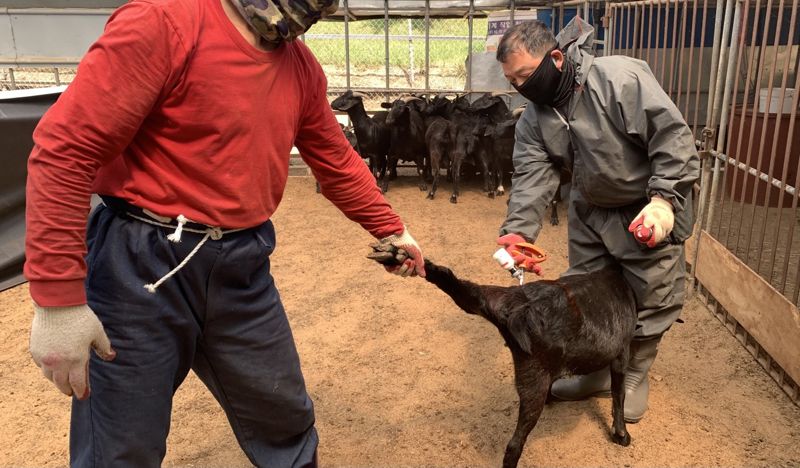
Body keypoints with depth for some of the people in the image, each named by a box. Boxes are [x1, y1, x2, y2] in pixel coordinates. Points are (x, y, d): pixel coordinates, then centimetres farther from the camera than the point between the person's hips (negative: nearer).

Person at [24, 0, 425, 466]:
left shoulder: (302, 66, 5)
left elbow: (337, 161, 17)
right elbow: (64, 148, -19)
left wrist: (390, 229, 17)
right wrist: (57, 298, -21)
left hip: (243, 266, 6)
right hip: (143, 263, -5)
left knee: (287, 421, 19)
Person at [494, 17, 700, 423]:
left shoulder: (621, 79, -26)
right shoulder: (534, 118, -8)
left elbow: (673, 137, -24)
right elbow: (531, 174, -17)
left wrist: (665, 199, -30)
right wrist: (518, 230, -32)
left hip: (650, 208, -5)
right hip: (590, 210, 6)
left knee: (651, 297, 4)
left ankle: (634, 376, 28)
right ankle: (595, 372, 32)